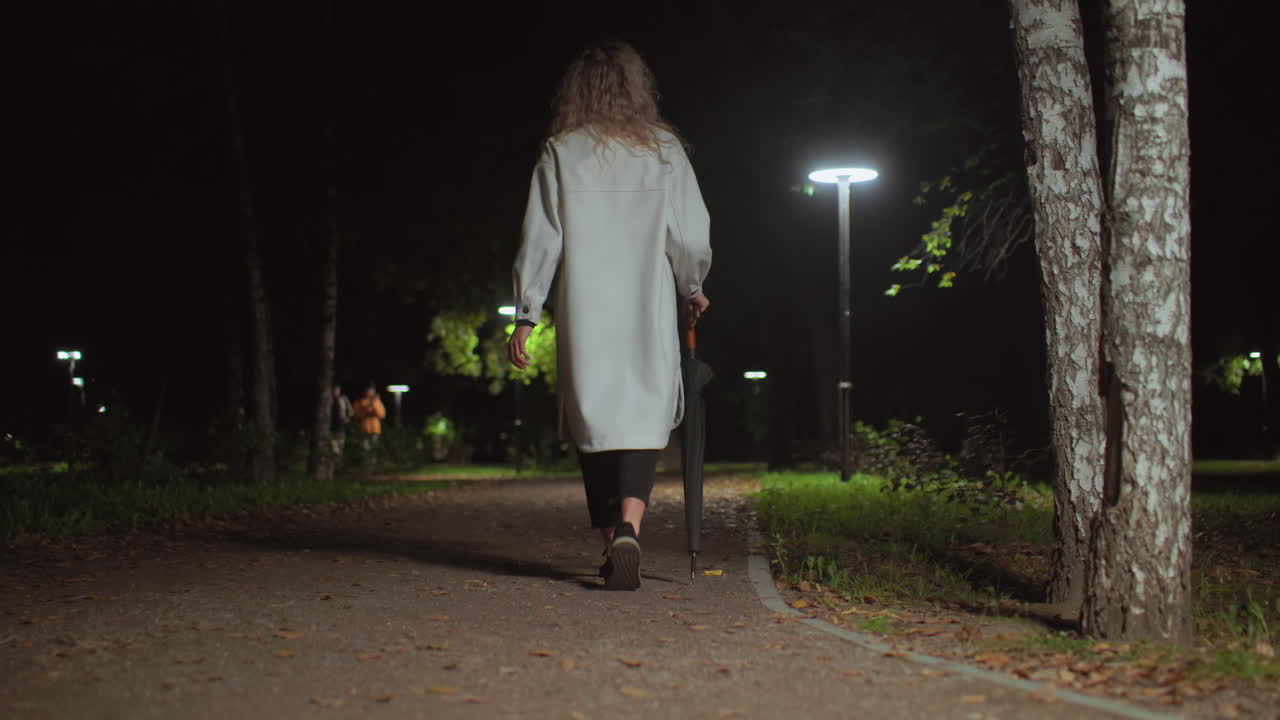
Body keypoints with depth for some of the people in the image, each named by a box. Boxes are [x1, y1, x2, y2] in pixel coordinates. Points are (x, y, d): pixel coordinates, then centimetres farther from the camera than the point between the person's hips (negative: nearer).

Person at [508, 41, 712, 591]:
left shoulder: (560, 153, 2)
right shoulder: (664, 150, 4)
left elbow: (540, 239, 0)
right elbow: (691, 235, 3)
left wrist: (525, 316, 4)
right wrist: (691, 292, 20)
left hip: (584, 315, 0)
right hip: (649, 311, 0)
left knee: (593, 423, 10)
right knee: (643, 420, 1)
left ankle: (612, 542, 12)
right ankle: (629, 527, -21)